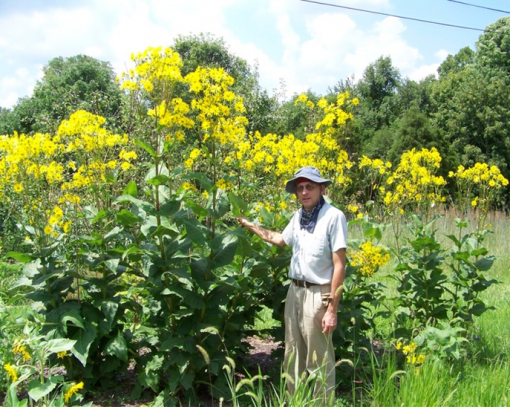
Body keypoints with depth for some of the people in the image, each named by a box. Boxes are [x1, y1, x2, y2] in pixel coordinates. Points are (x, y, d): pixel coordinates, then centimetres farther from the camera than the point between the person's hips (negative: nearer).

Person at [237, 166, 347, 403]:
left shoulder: (333, 216, -15)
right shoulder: (298, 216, 7)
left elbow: (339, 266, -16)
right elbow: (280, 240, 28)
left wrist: (332, 309, -17)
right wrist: (250, 226, 29)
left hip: (318, 295, -7)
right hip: (294, 291, 8)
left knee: (319, 361, 0)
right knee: (292, 355, 18)